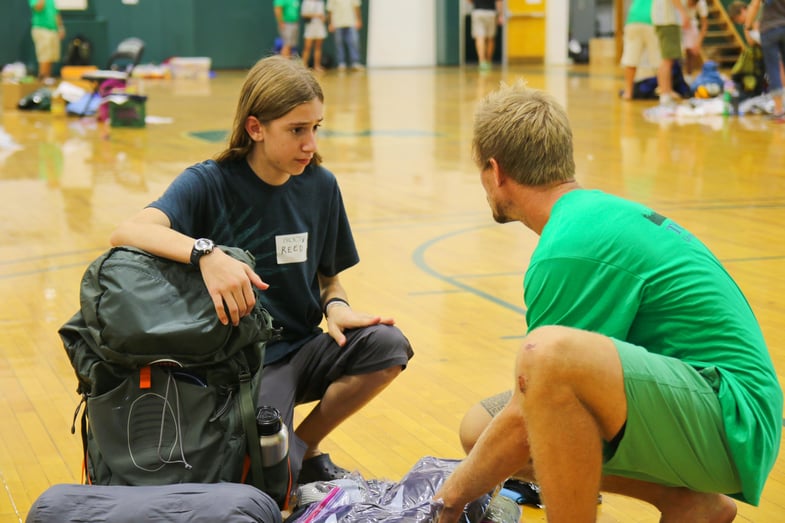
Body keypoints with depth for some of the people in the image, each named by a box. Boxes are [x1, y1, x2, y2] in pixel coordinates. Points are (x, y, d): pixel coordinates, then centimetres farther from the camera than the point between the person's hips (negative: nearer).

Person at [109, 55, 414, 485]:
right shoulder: (211, 183, -12)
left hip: (303, 348, 6)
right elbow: (127, 232, -29)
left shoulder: (320, 185, 4)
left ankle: (307, 448, -1)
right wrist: (205, 253, -46)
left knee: (387, 345, -24)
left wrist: (336, 306, -8)